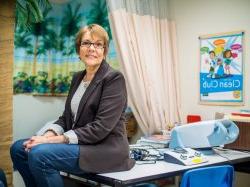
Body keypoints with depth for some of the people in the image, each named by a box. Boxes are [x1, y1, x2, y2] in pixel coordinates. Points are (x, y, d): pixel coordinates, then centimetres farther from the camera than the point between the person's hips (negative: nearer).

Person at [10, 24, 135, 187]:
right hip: (81, 144, 8)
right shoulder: (78, 77, 14)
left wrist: (55, 139, -20)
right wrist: (49, 134, -9)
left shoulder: (114, 78, -11)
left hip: (106, 149, -7)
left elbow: (100, 128, -18)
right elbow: (67, 117, 13)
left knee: (39, 154, -25)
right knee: (19, 148, -4)